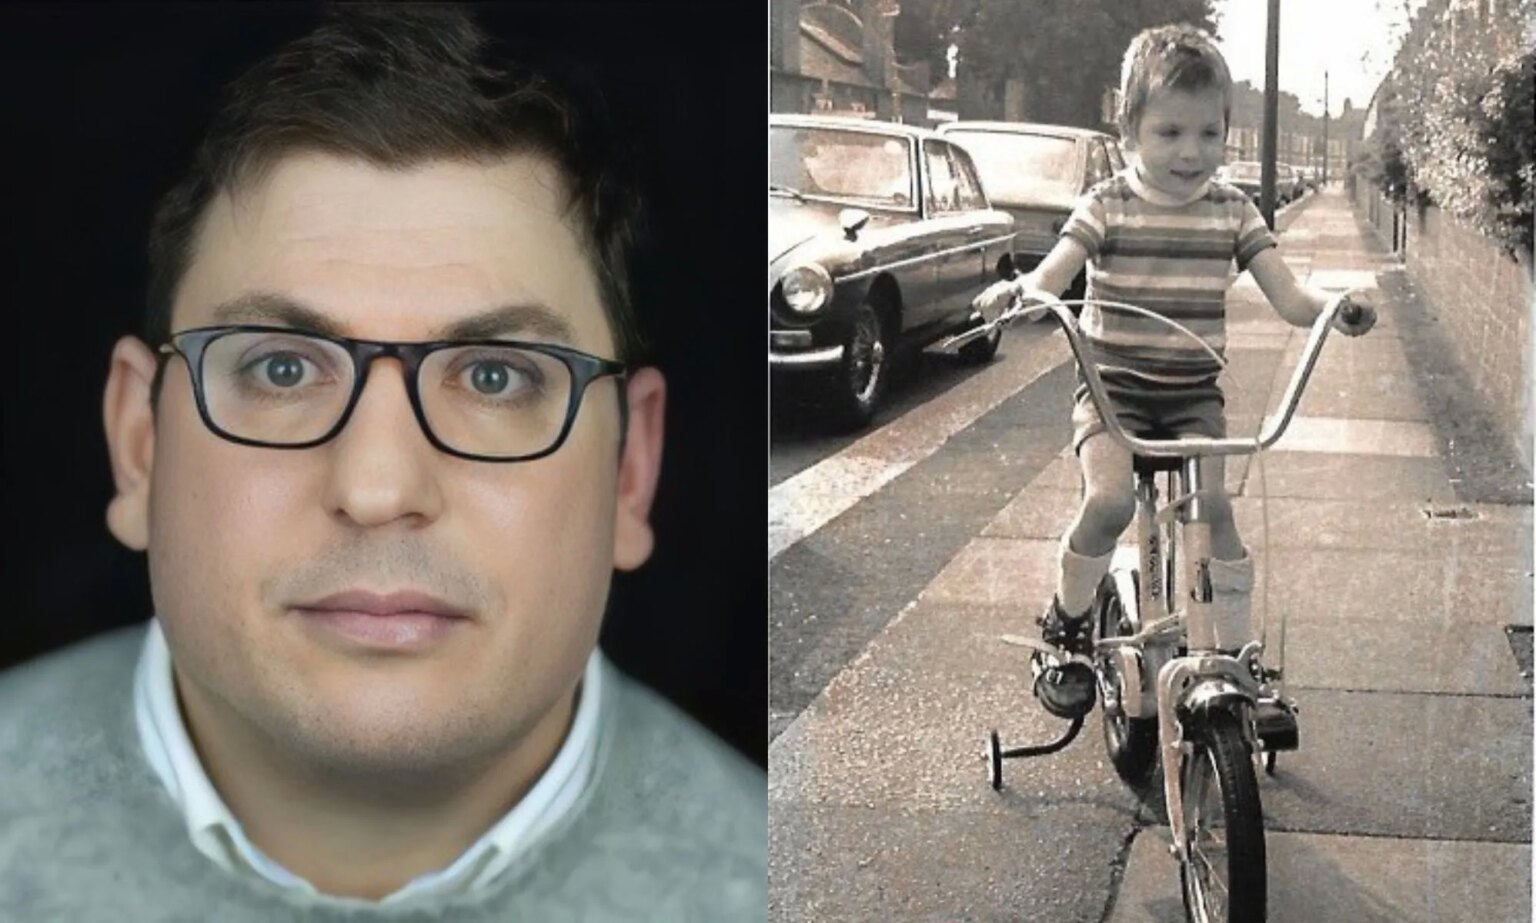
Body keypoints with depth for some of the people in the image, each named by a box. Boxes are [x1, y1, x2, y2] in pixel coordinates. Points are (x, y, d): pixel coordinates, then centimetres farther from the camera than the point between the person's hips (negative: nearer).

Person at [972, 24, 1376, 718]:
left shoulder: (1233, 212, 3)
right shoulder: (1106, 207, -5)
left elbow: (1286, 295, -3)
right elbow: (1050, 276, -17)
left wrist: (1334, 307, -25)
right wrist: (1015, 291, -40)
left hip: (1194, 393, 2)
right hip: (1113, 384, -2)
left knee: (1212, 506, -18)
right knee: (1109, 501, -25)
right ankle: (1066, 626, 1)